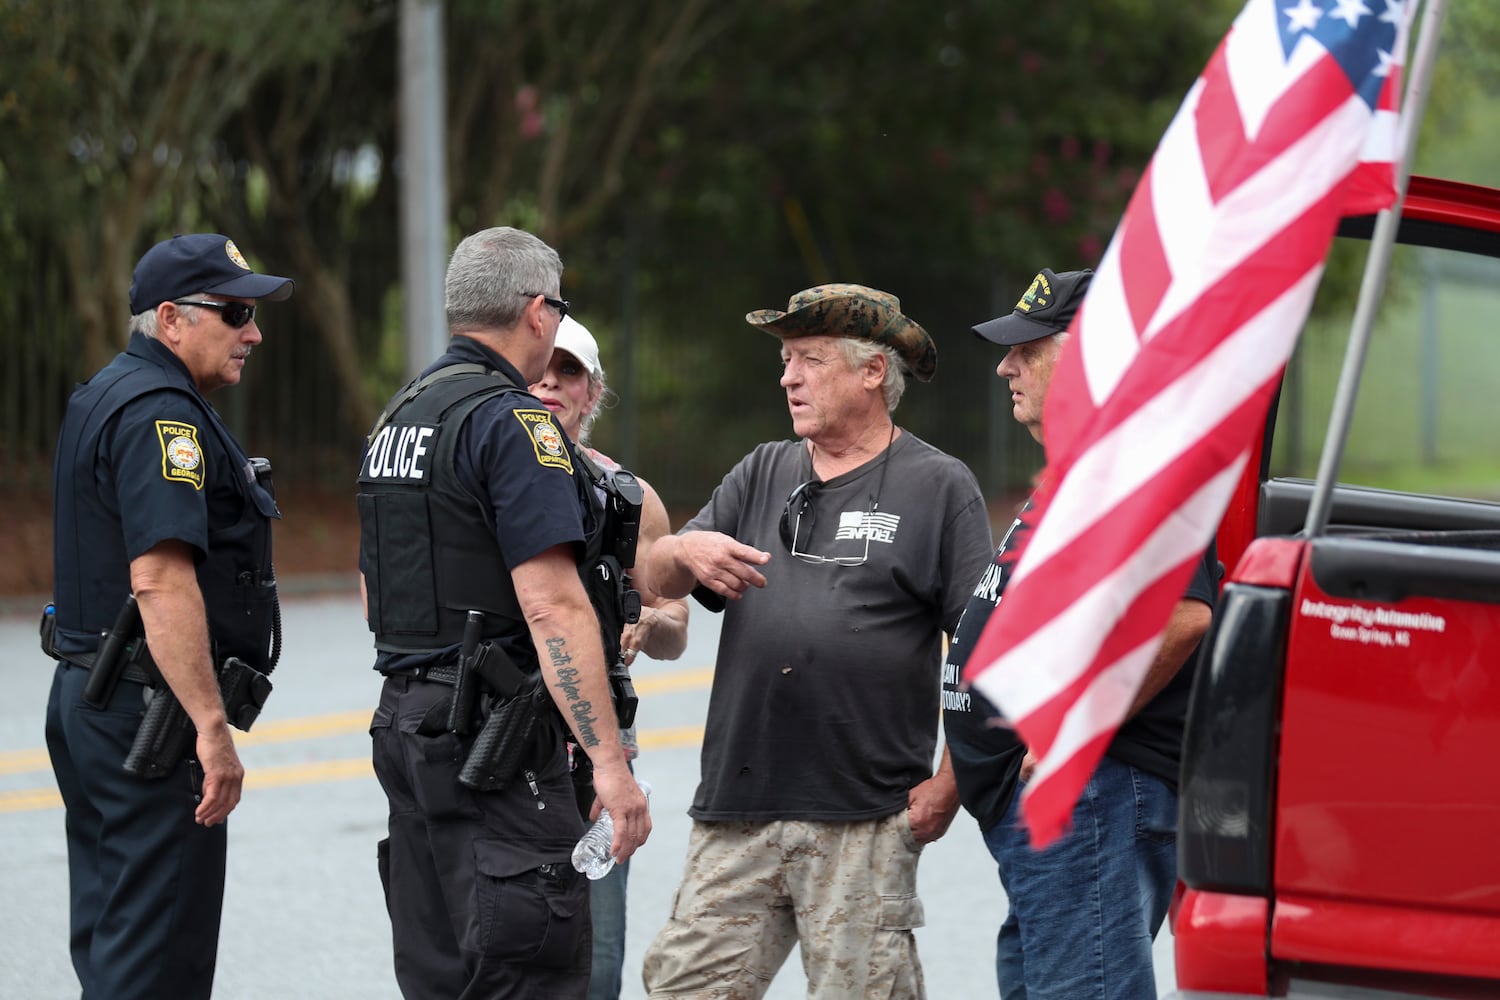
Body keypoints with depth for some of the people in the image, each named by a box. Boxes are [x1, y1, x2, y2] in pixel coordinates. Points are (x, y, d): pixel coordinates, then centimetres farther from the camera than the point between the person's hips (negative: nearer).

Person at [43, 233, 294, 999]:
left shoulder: (104, 397, 18)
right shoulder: (162, 414, -16)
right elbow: (160, 578, -26)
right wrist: (213, 728, -27)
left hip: (84, 697, 11)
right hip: (150, 706, -11)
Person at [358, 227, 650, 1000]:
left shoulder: (396, 420, 15)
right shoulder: (513, 422, -13)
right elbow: (551, 604, -21)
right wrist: (609, 760, -22)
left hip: (404, 721, 9)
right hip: (493, 734, -9)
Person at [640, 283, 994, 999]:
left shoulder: (939, 487, 3)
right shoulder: (763, 474, 18)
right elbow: (658, 580, 13)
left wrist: (950, 784, -10)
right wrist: (686, 551, -11)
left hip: (864, 819, -5)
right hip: (737, 814, 5)